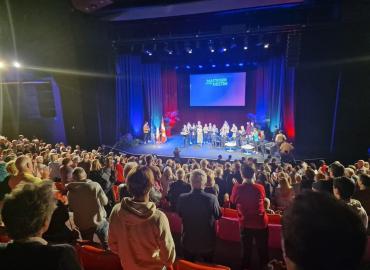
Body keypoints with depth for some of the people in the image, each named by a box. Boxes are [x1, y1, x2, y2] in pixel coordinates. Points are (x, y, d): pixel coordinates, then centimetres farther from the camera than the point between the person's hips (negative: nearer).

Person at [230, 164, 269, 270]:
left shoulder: (237, 188, -18)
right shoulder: (260, 188, -17)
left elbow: (233, 201, 1)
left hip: (245, 224, 0)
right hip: (261, 223, 0)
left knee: (246, 250, 19)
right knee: (262, 250, 21)